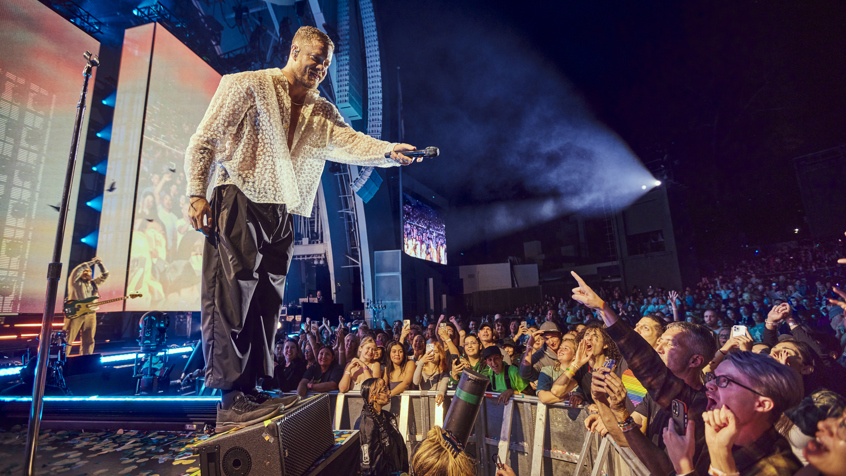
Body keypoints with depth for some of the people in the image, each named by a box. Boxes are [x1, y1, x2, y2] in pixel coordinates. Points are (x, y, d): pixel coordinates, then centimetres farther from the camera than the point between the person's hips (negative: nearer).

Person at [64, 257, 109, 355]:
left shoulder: (94, 283, 18)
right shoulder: (75, 281, 4)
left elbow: (105, 275, 13)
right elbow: (77, 270, -12)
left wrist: (100, 264, 2)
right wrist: (92, 262, -10)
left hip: (90, 315, 5)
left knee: (88, 341, 7)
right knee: (67, 339, -5)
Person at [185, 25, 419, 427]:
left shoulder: (322, 112, 17)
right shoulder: (248, 86, 5)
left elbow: (348, 142, -3)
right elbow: (205, 139, 2)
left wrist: (387, 151, -22)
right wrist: (197, 193, -7)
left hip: (282, 217, 5)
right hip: (240, 205, -5)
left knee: (266, 305, 6)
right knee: (231, 298, -6)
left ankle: (249, 391, 18)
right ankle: (230, 397, 4)